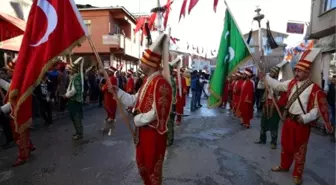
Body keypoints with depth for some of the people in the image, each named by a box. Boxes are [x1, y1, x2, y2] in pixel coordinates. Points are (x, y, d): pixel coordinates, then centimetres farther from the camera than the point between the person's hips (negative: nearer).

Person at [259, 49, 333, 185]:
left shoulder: (314, 88, -16)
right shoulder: (292, 83, 1)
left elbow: (318, 109, -16)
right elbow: (277, 85, 10)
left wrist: (304, 118, -25)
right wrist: (265, 77, 5)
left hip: (302, 123, -5)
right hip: (288, 120, 6)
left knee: (299, 149, 10)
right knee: (286, 145, 20)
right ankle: (284, 166, 41)